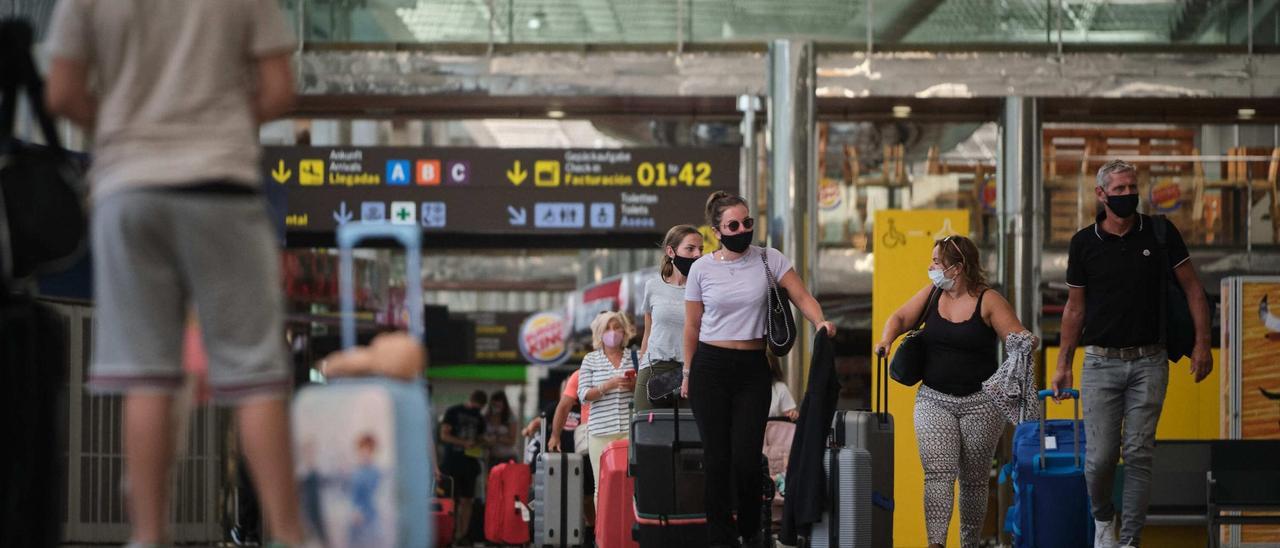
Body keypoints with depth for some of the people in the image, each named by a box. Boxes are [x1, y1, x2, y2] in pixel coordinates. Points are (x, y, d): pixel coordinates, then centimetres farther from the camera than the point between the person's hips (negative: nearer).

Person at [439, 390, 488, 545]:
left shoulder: (479, 418, 15)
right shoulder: (453, 412, 0)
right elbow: (444, 435, -6)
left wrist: (481, 446, -2)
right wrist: (464, 443, -17)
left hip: (470, 462, 5)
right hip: (452, 461, -5)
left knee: (466, 500, 2)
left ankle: (462, 535, 5)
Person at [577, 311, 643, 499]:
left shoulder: (636, 357, 12)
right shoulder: (590, 360, 10)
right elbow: (583, 395, 2)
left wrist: (635, 386, -8)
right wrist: (608, 385, -13)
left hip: (631, 428, 0)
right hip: (601, 431, 0)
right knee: (602, 485, -3)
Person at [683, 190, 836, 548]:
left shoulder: (768, 259, 0)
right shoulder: (702, 268, 1)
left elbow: (801, 297, -3)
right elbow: (692, 325, 8)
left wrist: (820, 321, -23)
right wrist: (688, 374, 10)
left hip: (752, 369, 0)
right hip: (710, 367, 0)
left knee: (747, 457, -6)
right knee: (717, 457, 0)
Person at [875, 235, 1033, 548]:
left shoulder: (988, 301, -6)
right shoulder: (931, 294, 6)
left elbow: (1020, 340, -10)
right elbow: (900, 318, 14)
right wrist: (886, 340, -6)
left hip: (980, 402, -2)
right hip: (934, 399, 2)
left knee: (973, 480, 7)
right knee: (938, 473, -14)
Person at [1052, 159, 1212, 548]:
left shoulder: (1160, 233, 0)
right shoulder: (1084, 243, 2)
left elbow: (1192, 289, 6)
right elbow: (1075, 308, 9)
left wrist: (1202, 343, -2)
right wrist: (1063, 365, 7)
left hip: (1149, 362, 0)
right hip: (1101, 362, 0)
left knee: (1139, 454, -1)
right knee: (1101, 456, -3)